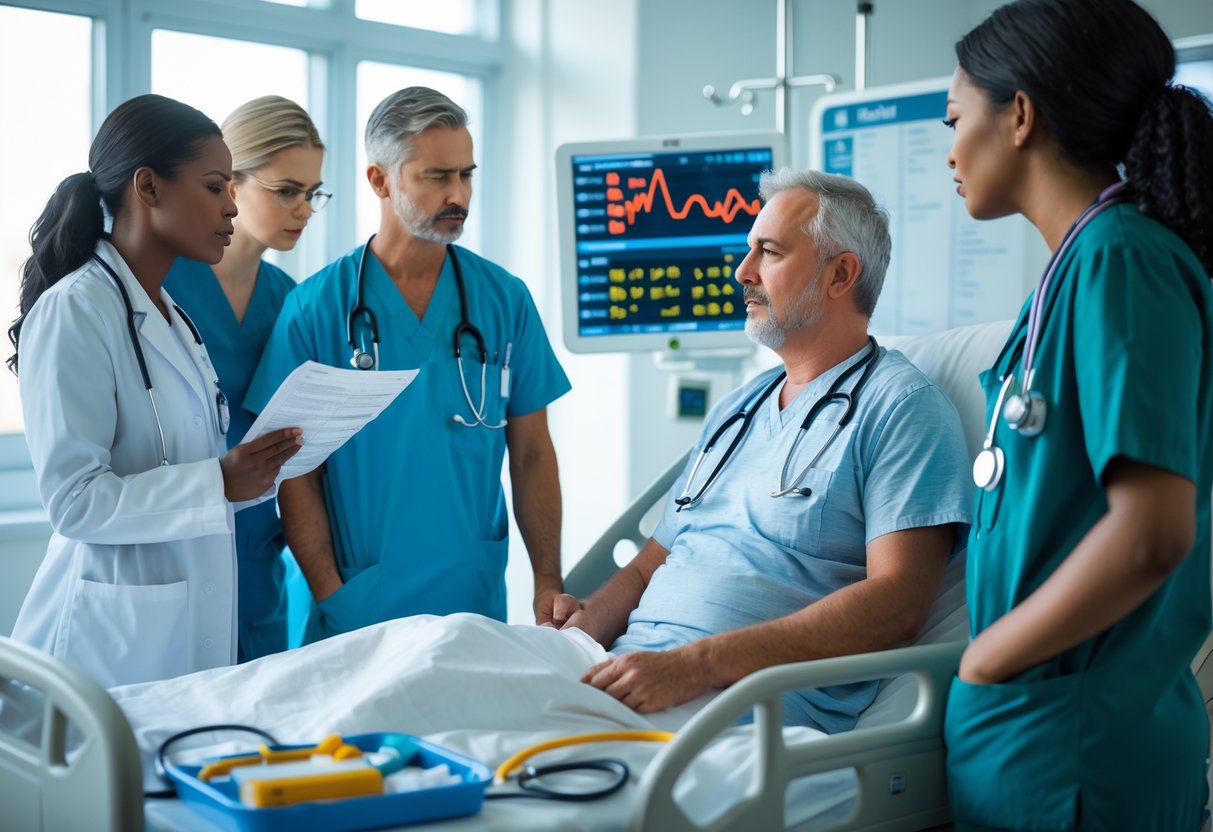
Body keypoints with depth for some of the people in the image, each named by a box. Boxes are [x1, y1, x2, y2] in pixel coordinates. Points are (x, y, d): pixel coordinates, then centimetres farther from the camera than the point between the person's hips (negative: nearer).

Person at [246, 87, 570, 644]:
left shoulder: (506, 300, 2)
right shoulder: (315, 309, -5)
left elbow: (532, 454, 4)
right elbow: (297, 472, -4)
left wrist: (548, 586, -4)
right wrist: (332, 597, -12)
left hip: (476, 607, 2)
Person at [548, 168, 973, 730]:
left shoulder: (900, 407, -1)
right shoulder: (736, 410, 25)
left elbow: (896, 604, -14)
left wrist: (696, 664, -22)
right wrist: (589, 620, 1)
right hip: (628, 672, 8)